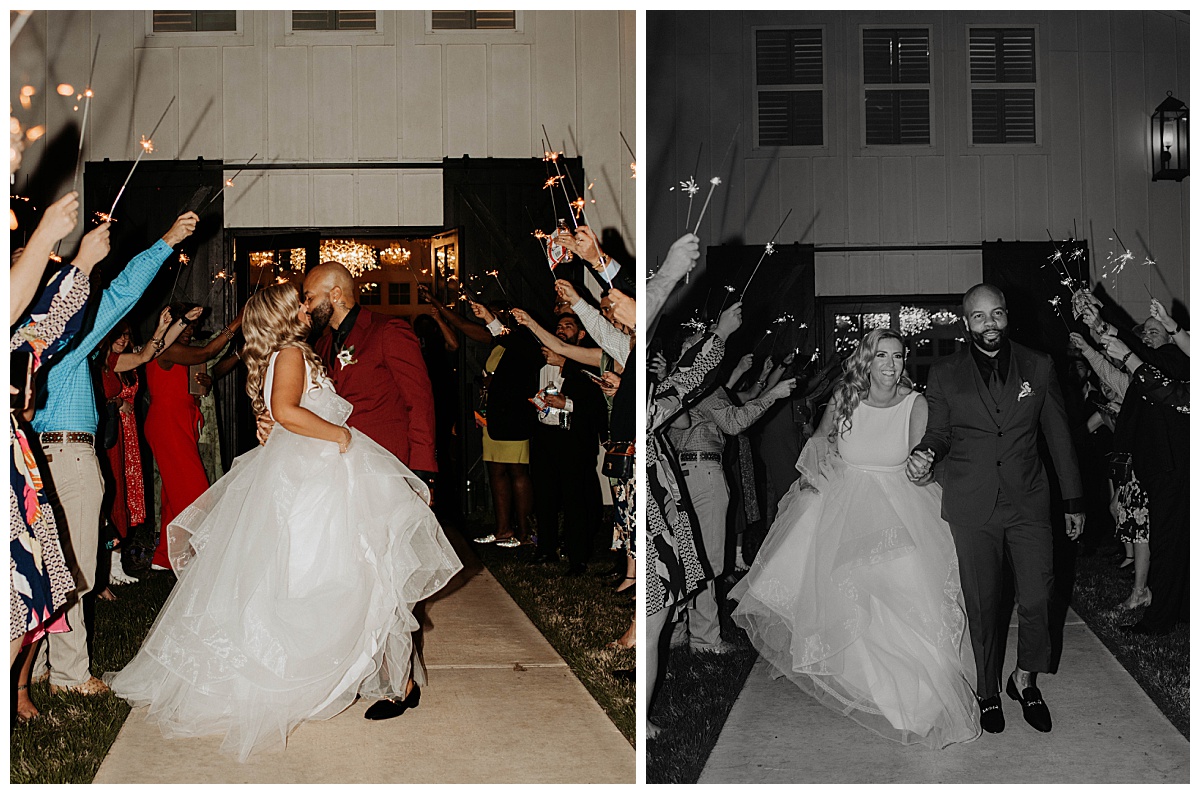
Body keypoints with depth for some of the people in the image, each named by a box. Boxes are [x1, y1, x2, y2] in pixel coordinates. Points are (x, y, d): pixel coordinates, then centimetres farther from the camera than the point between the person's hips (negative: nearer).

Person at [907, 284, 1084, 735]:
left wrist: (1073, 499, 11)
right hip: (972, 507, -1)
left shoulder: (1038, 367, 5)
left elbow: (1058, 435, 10)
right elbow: (938, 433, 8)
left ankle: (1025, 679, 26)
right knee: (982, 605, 5)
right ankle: (988, 691, 23)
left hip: (1028, 502, 1)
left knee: (1037, 599, 1)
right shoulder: (944, 374, 2)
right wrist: (925, 455, -17)